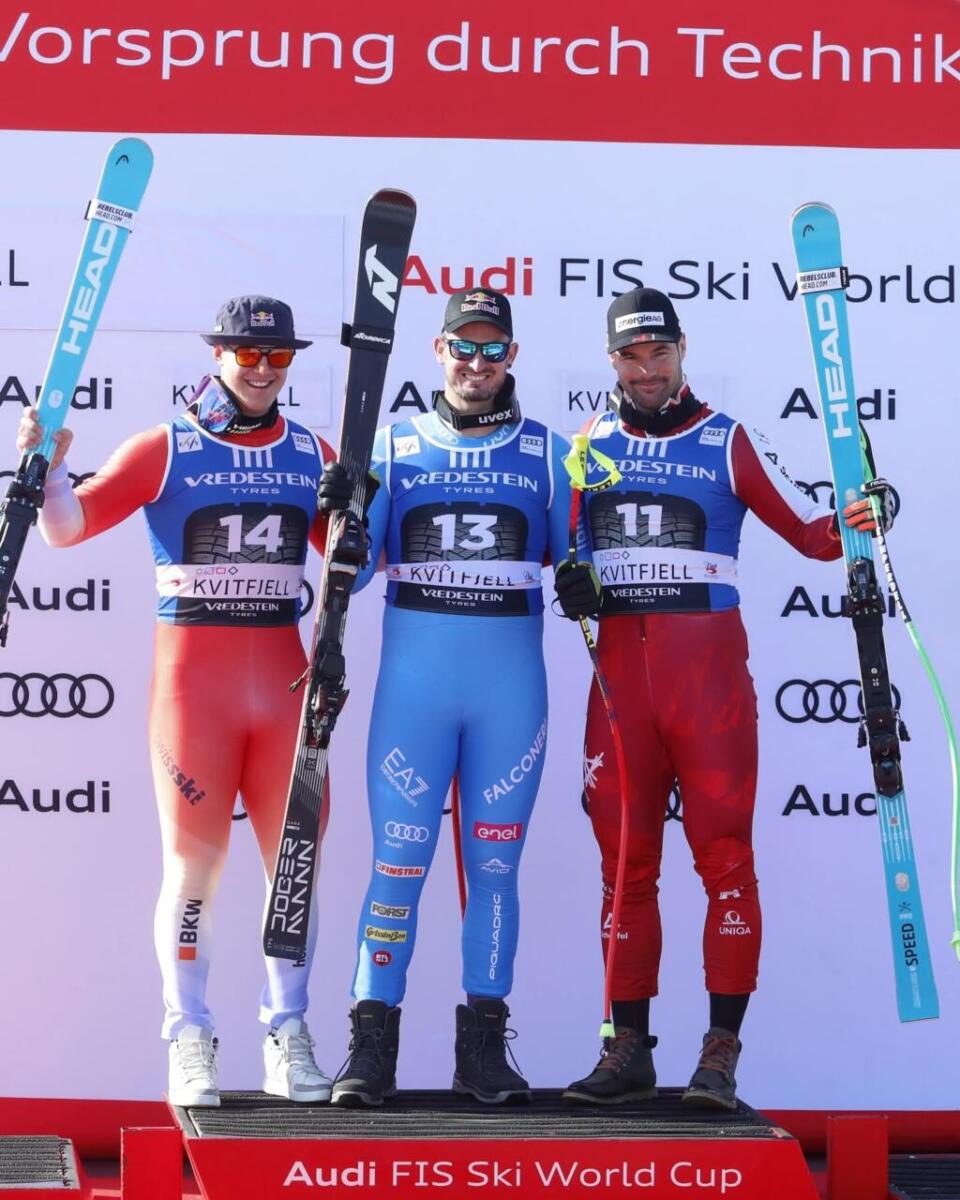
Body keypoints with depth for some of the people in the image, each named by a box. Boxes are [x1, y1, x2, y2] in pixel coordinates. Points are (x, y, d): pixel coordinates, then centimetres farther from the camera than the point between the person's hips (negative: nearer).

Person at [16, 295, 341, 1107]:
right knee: (195, 865, -1)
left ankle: (288, 1038, 14)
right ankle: (191, 1040, 8)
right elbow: (68, 527, -4)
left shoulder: (312, 456, 11)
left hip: (283, 676, 3)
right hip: (192, 672, -3)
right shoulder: (166, 450, 1)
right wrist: (50, 467, -21)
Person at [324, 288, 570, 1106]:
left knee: (495, 864, 4)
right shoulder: (395, 445, 9)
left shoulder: (546, 453, 10)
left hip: (511, 683, 1)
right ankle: (372, 1043, 1)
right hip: (414, 677, -1)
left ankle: (484, 1046, 10)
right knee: (399, 861, -4)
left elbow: (571, 557, 13)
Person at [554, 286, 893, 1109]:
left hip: (708, 663, -3)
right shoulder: (590, 446, 13)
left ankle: (722, 1052, -5)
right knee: (625, 858, 6)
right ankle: (629, 1049, 12)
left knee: (724, 852, -7)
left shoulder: (728, 442, 3)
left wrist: (852, 523, -21)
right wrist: (570, 579, -3)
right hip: (619, 664, 3)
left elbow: (807, 530, 0)